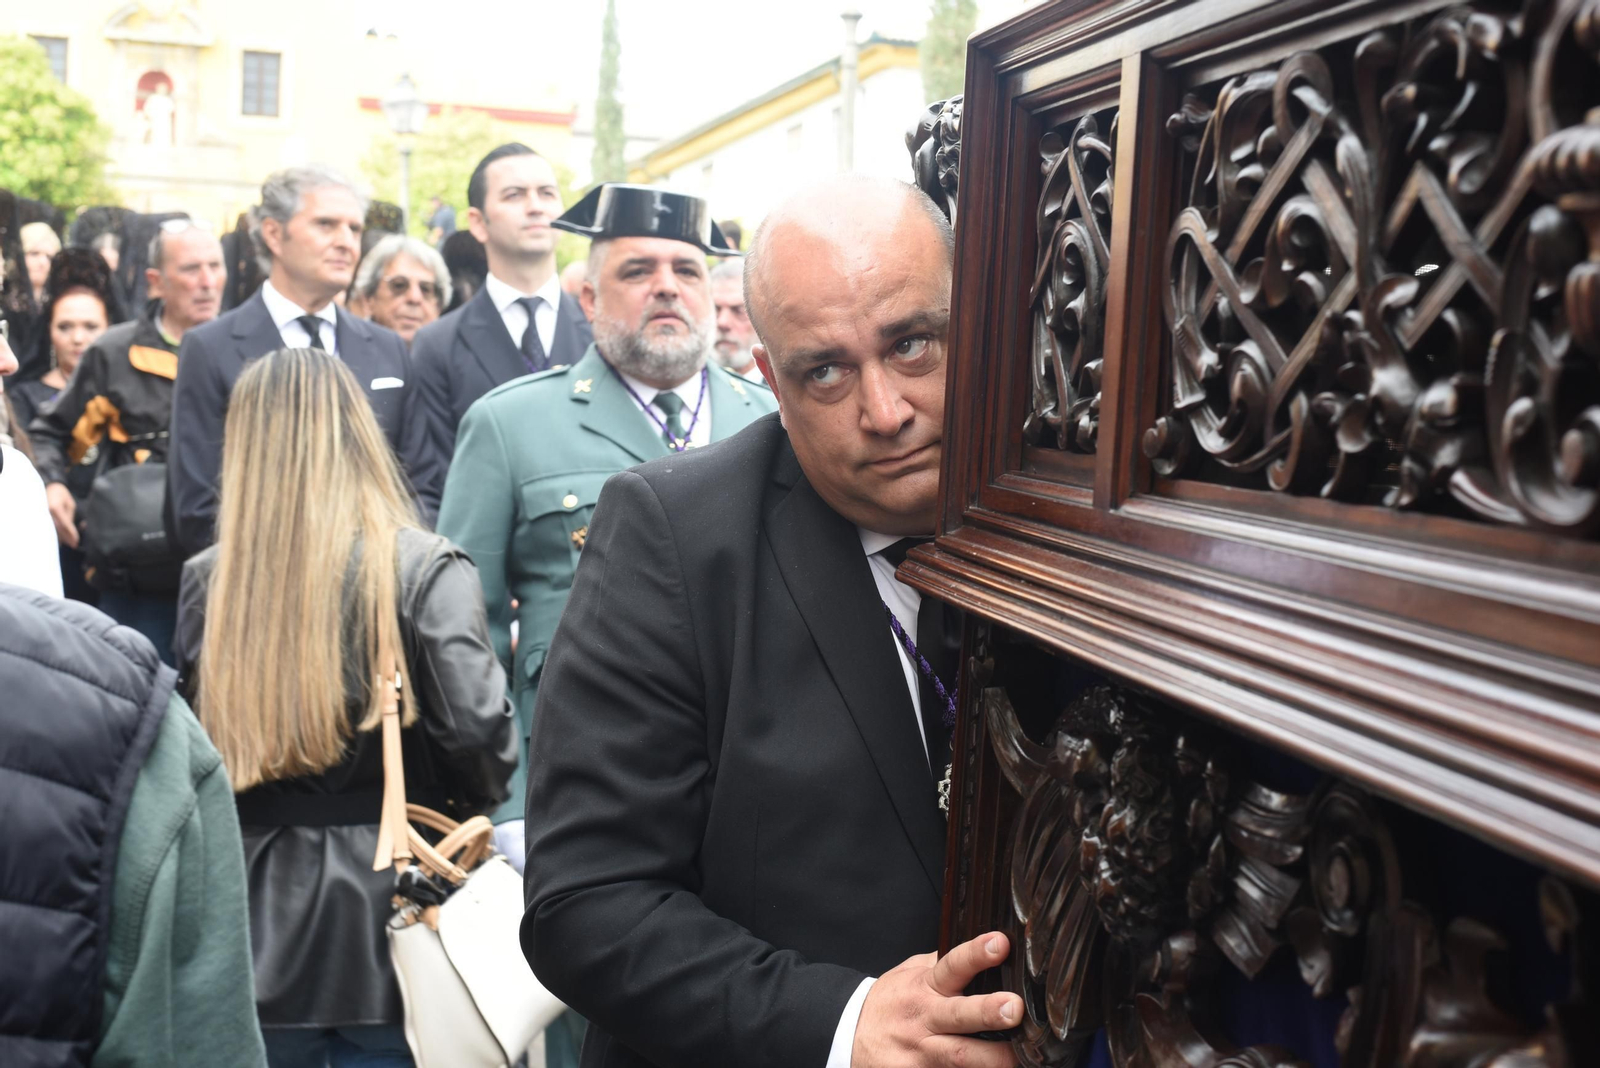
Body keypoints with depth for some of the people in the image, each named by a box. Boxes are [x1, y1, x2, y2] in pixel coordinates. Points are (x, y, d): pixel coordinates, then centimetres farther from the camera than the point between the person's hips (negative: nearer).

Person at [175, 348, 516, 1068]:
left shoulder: (206, 581, -4)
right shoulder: (423, 568, -12)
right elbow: (477, 728, -19)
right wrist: (464, 817, 0)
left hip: (256, 912, 3)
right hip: (388, 907, -2)